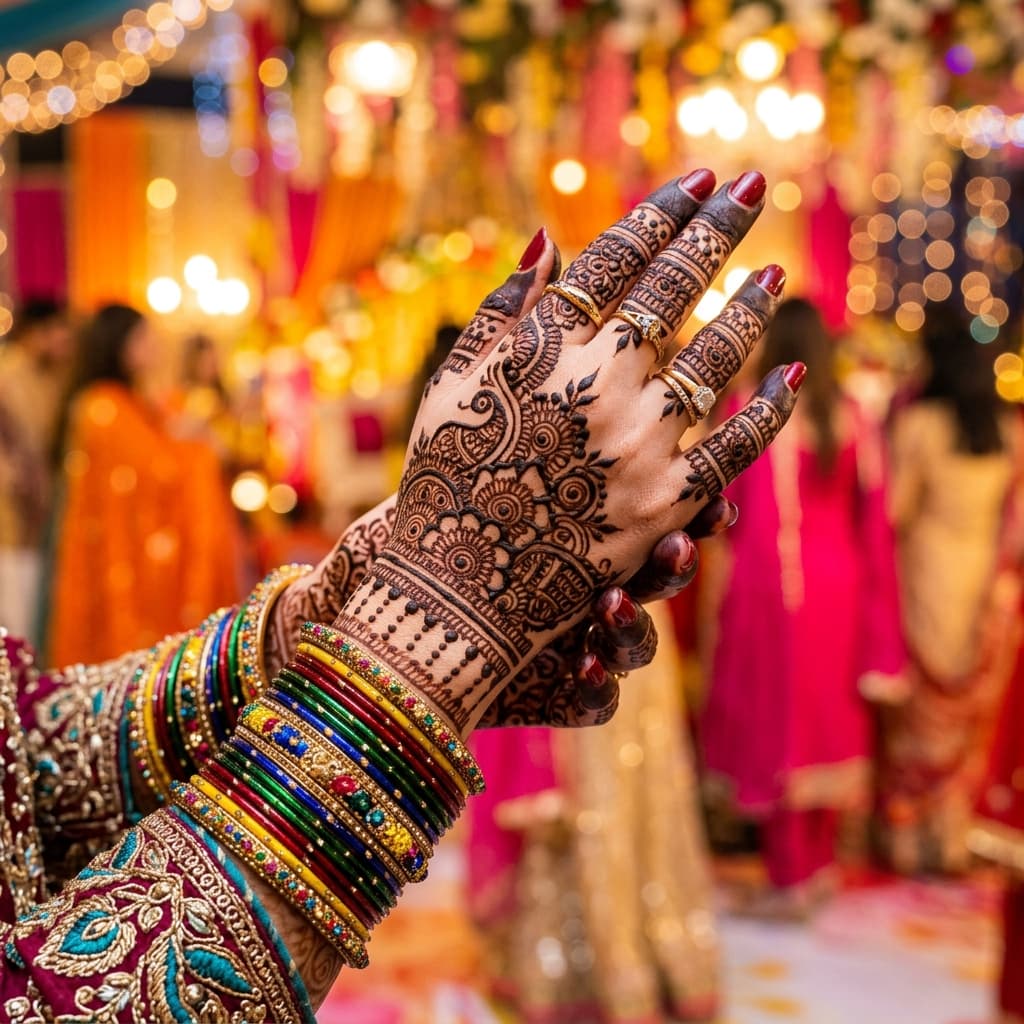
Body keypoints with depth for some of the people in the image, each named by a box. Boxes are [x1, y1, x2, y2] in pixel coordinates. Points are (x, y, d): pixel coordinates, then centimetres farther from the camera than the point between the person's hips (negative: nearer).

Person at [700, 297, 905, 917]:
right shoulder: (854, 417, 0)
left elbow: (730, 503, -7)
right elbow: (873, 516, 3)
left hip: (770, 584, -4)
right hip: (838, 582, 5)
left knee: (775, 721, 4)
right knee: (827, 715, 15)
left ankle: (789, 879, 11)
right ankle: (821, 863, 27)